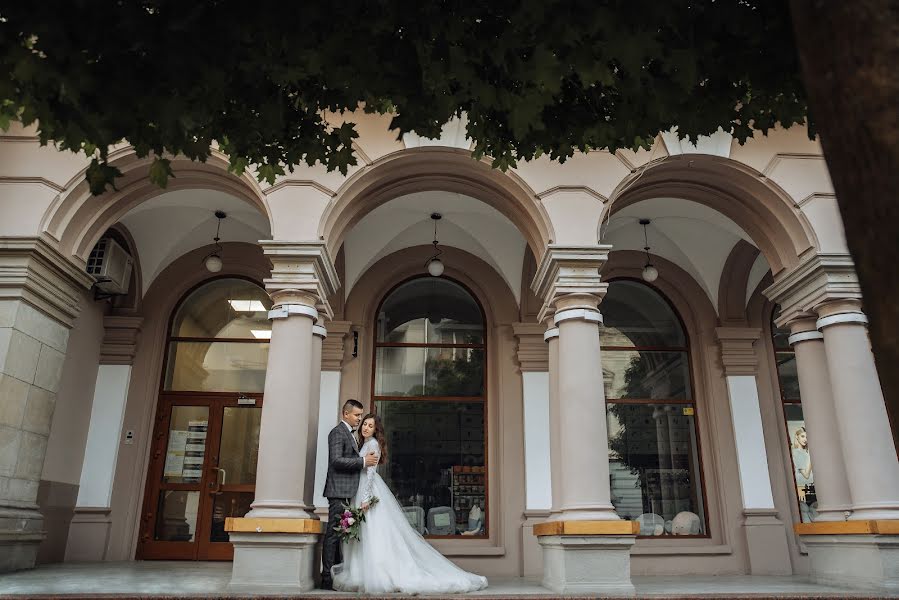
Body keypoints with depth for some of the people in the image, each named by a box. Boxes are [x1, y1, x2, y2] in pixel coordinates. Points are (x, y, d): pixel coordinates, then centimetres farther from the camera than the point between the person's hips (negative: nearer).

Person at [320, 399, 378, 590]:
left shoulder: (350, 434, 21)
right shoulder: (337, 432, -8)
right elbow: (336, 460, -19)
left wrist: (364, 459, 10)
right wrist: (363, 461, -18)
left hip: (348, 492, 9)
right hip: (339, 490, -9)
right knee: (333, 533, -7)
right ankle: (327, 578, -4)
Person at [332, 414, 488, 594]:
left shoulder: (372, 444, -10)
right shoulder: (365, 444, 18)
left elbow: (370, 472, -17)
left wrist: (366, 498, -23)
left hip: (371, 490, -10)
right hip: (362, 490, 10)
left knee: (375, 536, -10)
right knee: (367, 536, 8)